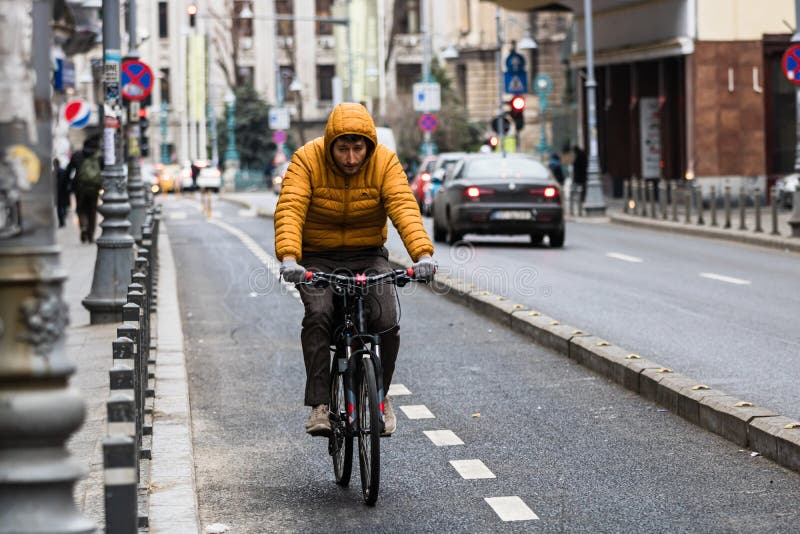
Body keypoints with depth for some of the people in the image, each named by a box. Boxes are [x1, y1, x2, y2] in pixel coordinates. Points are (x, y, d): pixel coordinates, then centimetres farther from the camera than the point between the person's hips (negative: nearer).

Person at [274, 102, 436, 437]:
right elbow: (290, 210, -27)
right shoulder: (307, 160, -16)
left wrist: (423, 254, -43)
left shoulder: (385, 163, -13)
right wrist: (288, 257, -45)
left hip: (367, 256, 1)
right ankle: (319, 405, -22)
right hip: (317, 258, -1)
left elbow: (404, 208, -26)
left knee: (386, 322, -19)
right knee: (318, 315, -28)